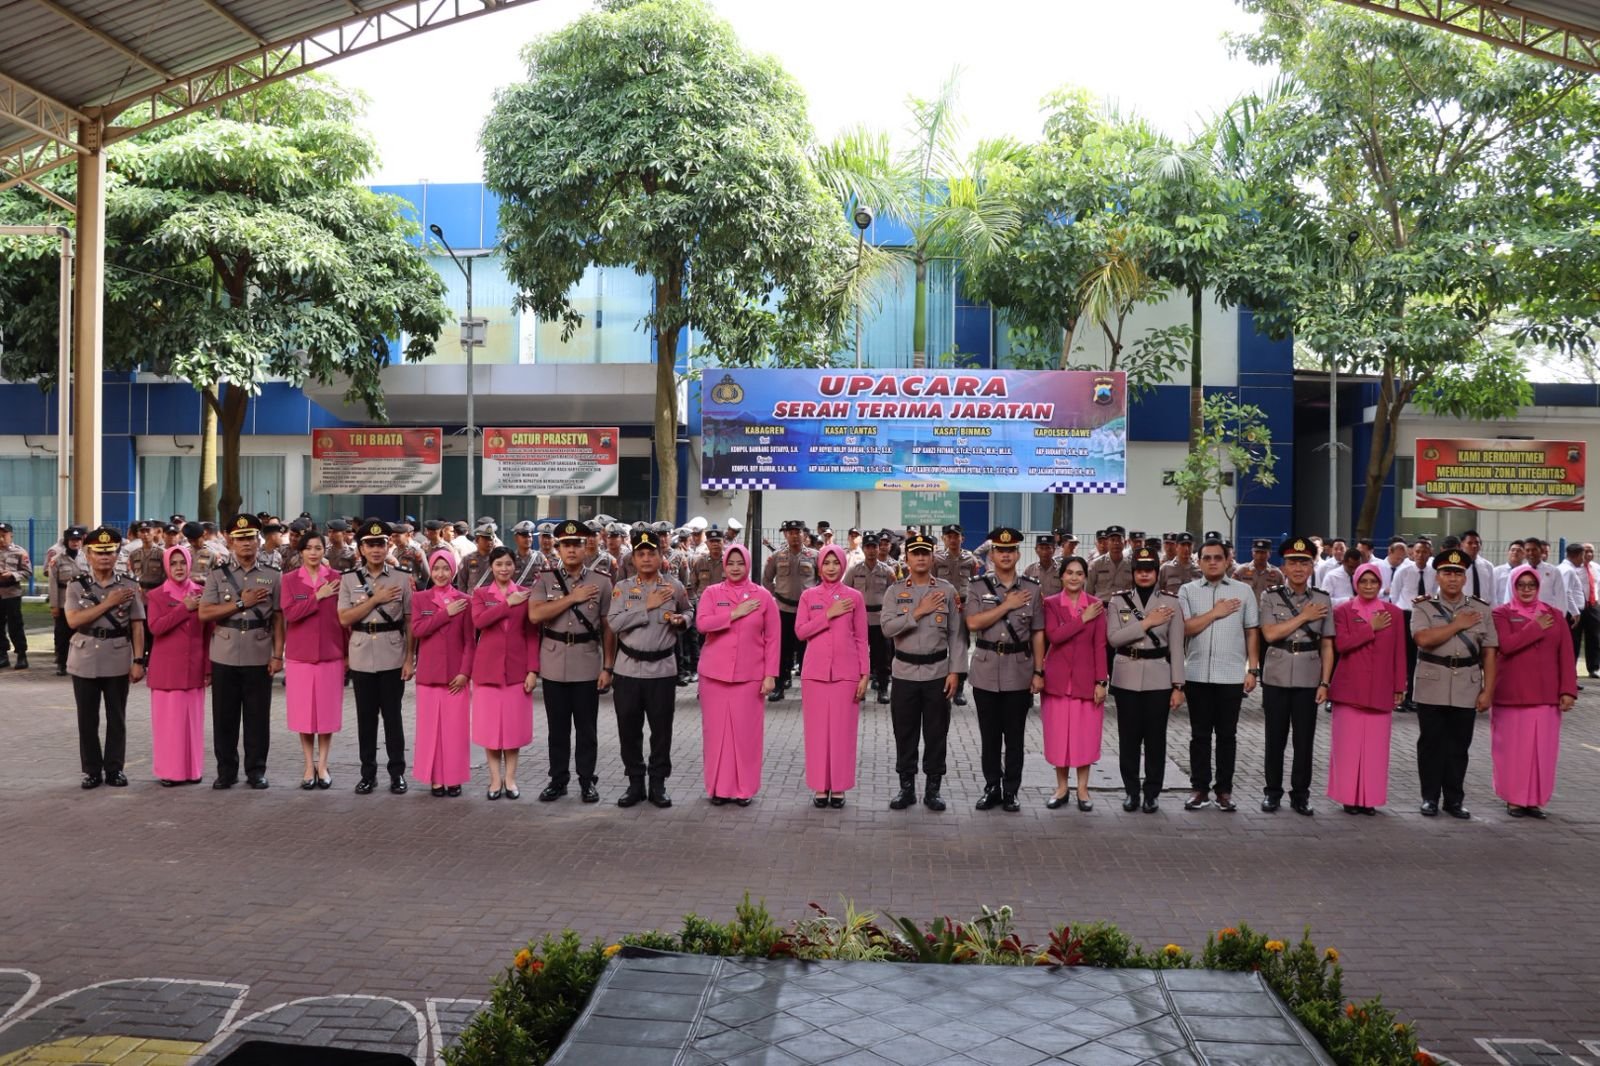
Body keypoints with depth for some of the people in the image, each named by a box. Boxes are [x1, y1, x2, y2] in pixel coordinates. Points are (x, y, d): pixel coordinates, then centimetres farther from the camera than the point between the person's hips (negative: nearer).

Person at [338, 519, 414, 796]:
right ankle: (368, 773, 19)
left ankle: (397, 772, 15)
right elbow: (344, 618, -5)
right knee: (366, 717, 8)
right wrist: (376, 599, -12)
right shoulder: (349, 579, 3)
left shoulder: (402, 578, 0)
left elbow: (410, 621, 1)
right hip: (361, 658, 1)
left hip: (393, 658, -1)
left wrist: (410, 659, -3)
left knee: (392, 716, 5)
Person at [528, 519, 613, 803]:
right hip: (554, 666, 1)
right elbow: (535, 615, -13)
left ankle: (587, 781, 18)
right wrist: (572, 597, -12)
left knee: (587, 727, 7)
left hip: (588, 666, -1)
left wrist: (608, 667, -2)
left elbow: (608, 628, 2)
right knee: (558, 727, 10)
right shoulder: (545, 580, 3)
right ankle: (558, 779, 22)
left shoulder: (601, 582, 2)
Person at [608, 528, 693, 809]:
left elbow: (689, 611, 19)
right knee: (629, 728, 7)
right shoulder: (622, 587, -1)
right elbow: (614, 623, -14)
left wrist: (682, 620, -4)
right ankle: (635, 783, 20)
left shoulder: (674, 586, 1)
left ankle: (658, 784, 17)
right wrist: (647, 606, -17)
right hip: (628, 669, 0)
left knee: (661, 729, 5)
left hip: (662, 670, 0)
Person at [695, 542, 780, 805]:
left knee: (746, 730, 2)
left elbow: (773, 638, 2)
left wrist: (771, 674, -4)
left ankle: (744, 788, 14)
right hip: (715, 673, 1)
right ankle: (718, 786, 16)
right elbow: (702, 624, -13)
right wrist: (735, 614, -17)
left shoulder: (763, 596, 2)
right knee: (717, 729, 5)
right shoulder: (711, 593, 3)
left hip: (750, 675, 0)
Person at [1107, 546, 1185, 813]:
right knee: (1128, 737, 5)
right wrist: (1146, 623, -15)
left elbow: (1176, 648, -1)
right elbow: (1113, 638, -9)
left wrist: (1178, 686, -4)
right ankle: (1131, 790, 17)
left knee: (1155, 738, 4)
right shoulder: (1118, 601, 2)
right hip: (1126, 678, 1)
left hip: (1159, 678, 0)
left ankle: (1153, 793, 15)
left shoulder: (1171, 602, 1)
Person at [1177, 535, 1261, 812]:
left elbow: (1252, 632, 6)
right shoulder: (1187, 591, 4)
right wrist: (1215, 613, -8)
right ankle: (1200, 789, 15)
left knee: (1227, 735, 6)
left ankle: (1224, 790, 14)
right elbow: (1185, 628, -6)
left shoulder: (1243, 591, 6)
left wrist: (1252, 669, 1)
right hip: (1197, 674, 0)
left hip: (1232, 675, 0)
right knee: (1200, 735, 7)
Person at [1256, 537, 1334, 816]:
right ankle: (1272, 792, 19)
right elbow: (1270, 634, -12)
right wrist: (1304, 617, -10)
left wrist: (1325, 682, -1)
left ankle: (1300, 794, 18)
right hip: (1276, 678, -1)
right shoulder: (1270, 596, 0)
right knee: (1275, 738, 8)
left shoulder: (1323, 600, 4)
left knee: (1305, 740, 6)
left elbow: (1327, 646, 5)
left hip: (1308, 680, 1)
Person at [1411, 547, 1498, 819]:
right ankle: (1430, 798, 15)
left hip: (1467, 689, 2)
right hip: (1431, 688, -2)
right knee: (1431, 744, 5)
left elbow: (1489, 653, 5)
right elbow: (1424, 639, -18)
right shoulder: (1424, 608, 1)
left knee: (1459, 745, 8)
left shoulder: (1481, 610, 7)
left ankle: (1454, 799, 19)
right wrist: (1457, 625, -10)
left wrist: (1487, 690, -1)